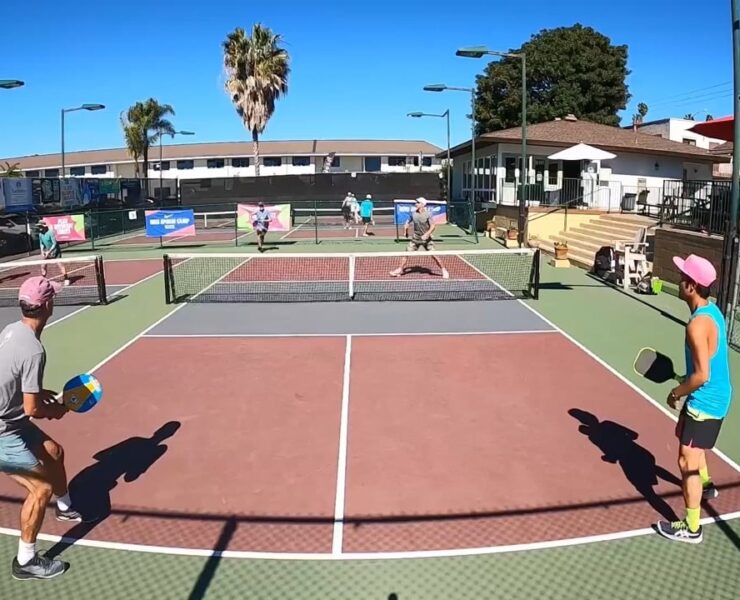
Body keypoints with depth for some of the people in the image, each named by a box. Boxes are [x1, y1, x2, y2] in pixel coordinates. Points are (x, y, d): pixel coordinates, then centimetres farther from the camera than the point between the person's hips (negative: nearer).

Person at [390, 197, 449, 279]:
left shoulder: (428, 214, -11)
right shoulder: (413, 214, 1)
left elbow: (433, 226, -16)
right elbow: (407, 223, 17)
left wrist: (427, 234, -28)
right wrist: (405, 231, 7)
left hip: (426, 239, -3)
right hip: (415, 239, 4)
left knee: (434, 255, -9)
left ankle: (444, 270, 6)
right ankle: (400, 269, 12)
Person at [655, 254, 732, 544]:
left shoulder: (697, 324, -29)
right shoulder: (712, 310, 3)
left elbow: (701, 376, -28)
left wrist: (676, 393, -13)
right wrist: (685, 382, 15)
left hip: (705, 401, -10)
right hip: (716, 395, 10)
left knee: (687, 461, -3)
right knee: (687, 436, 32)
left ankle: (691, 528, 8)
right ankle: (705, 485, 54)